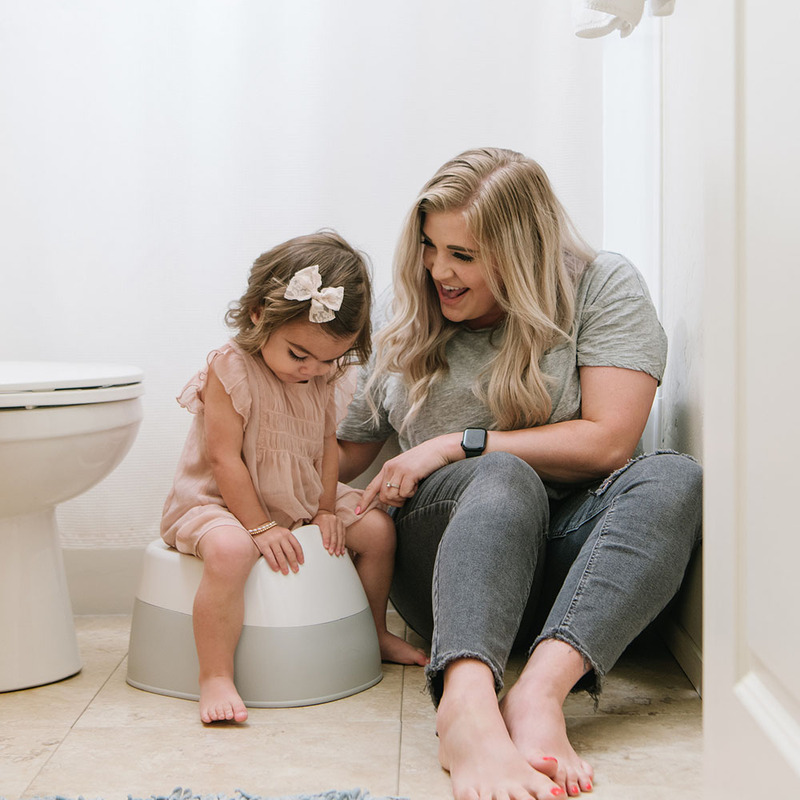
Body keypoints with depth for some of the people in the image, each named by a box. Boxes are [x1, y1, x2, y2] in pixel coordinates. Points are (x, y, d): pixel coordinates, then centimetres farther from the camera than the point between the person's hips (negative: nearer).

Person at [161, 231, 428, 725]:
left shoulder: (323, 376, 0)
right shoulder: (231, 370, -22)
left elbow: (328, 443, 6)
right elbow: (224, 459, -23)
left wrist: (327, 509, -4)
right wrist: (260, 527, -24)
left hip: (303, 500, 7)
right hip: (222, 501, -7)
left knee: (378, 528, 4)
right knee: (229, 550, -39)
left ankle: (375, 633, 25)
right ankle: (216, 678, -31)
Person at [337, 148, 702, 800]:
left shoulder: (603, 287, 2)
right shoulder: (402, 325, 11)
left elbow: (608, 440, -9)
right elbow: (343, 456, 16)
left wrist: (458, 444, -9)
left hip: (564, 554, 0)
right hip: (447, 552, 0)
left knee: (676, 478, -30)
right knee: (503, 478, -34)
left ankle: (540, 691, -49)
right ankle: (467, 704, -59)